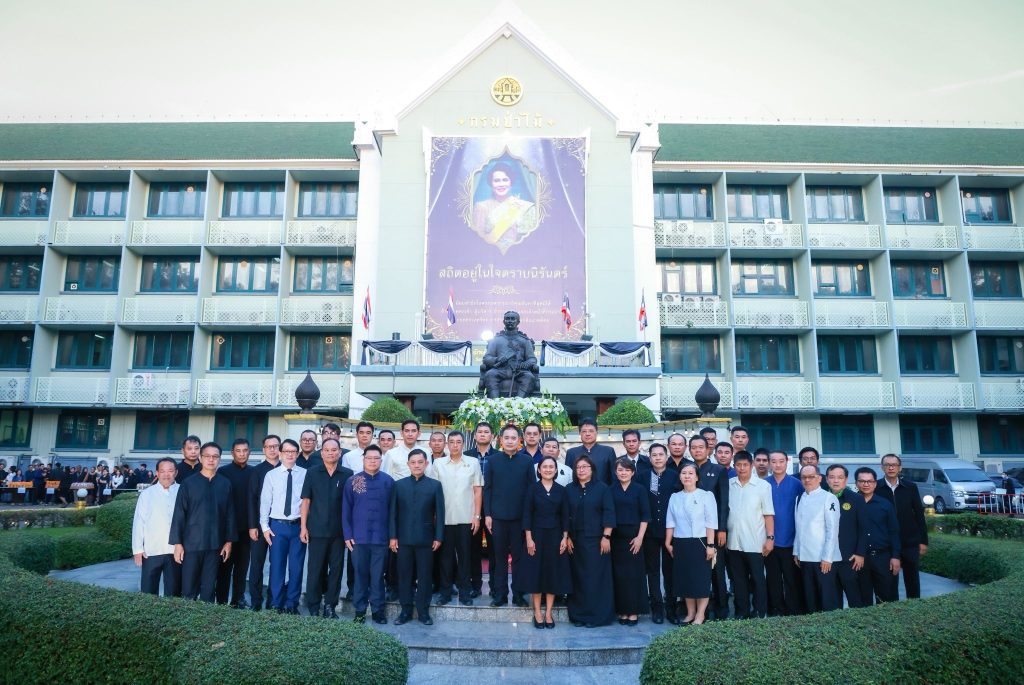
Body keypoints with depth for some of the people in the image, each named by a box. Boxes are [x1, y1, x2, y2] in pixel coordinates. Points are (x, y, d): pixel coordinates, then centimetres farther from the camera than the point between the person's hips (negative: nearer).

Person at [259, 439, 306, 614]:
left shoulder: (305, 474, 0)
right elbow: (265, 501, 2)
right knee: (277, 567, 6)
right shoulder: (271, 475, 3)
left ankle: (292, 604, 20)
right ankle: (276, 605, 18)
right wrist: (264, 526, -3)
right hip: (277, 525, 0)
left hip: (298, 525, 0)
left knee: (296, 567, 7)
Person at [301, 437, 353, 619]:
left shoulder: (348, 474, 1)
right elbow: (306, 500, 2)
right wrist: (303, 527, -3)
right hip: (317, 529, -1)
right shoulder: (312, 472, 1)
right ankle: (313, 608, 16)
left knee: (336, 568, 7)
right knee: (315, 569, 5)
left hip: (339, 531, 1)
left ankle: (330, 606, 19)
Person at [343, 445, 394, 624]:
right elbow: (346, 510, 2)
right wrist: (347, 535, -3)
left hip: (381, 537, 0)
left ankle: (378, 610, 19)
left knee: (378, 575, 7)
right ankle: (359, 610, 21)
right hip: (359, 537, 0)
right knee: (360, 574, 10)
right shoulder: (352, 481, 1)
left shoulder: (388, 481, 1)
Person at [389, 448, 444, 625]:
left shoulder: (435, 485, 2)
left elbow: (439, 513, 0)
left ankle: (424, 611, 16)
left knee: (425, 576, 5)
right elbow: (393, 512, 4)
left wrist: (438, 537, -4)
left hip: (426, 538, -1)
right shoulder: (399, 485, 5)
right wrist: (393, 536, -1)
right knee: (404, 575, 8)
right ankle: (406, 610, 19)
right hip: (404, 538, 1)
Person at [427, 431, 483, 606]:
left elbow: (478, 491, 2)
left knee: (464, 555, 7)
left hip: (466, 518, 0)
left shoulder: (473, 462, 1)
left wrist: (477, 516, -1)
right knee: (446, 555, 8)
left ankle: (465, 591, 17)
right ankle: (445, 591, 18)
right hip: (444, 518, 0)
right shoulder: (438, 463, 2)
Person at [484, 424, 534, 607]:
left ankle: (518, 594, 17)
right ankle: (499, 594, 17)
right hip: (498, 516, 0)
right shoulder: (492, 461, 3)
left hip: (520, 516, 0)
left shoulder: (527, 461, 2)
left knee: (518, 556, 7)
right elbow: (487, 488, 3)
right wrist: (487, 514, -2)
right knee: (500, 556, 8)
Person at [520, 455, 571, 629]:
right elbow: (527, 514, -5)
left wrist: (565, 538, -3)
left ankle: (548, 613, 14)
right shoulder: (532, 489, -2)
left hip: (555, 536, 2)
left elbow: (565, 516, 5)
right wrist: (529, 538, -11)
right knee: (536, 572, 2)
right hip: (537, 535, -2)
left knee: (554, 572, 4)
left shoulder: (561, 490, 3)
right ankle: (537, 613, 12)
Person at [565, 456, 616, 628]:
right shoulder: (569, 490, 8)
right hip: (575, 541, 3)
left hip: (596, 540, -3)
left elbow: (609, 514, -5)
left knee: (596, 577, 0)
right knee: (578, 578, 6)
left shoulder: (602, 488, -1)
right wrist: (567, 537, 1)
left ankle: (596, 615, 10)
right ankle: (578, 614, 16)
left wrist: (606, 537, -11)